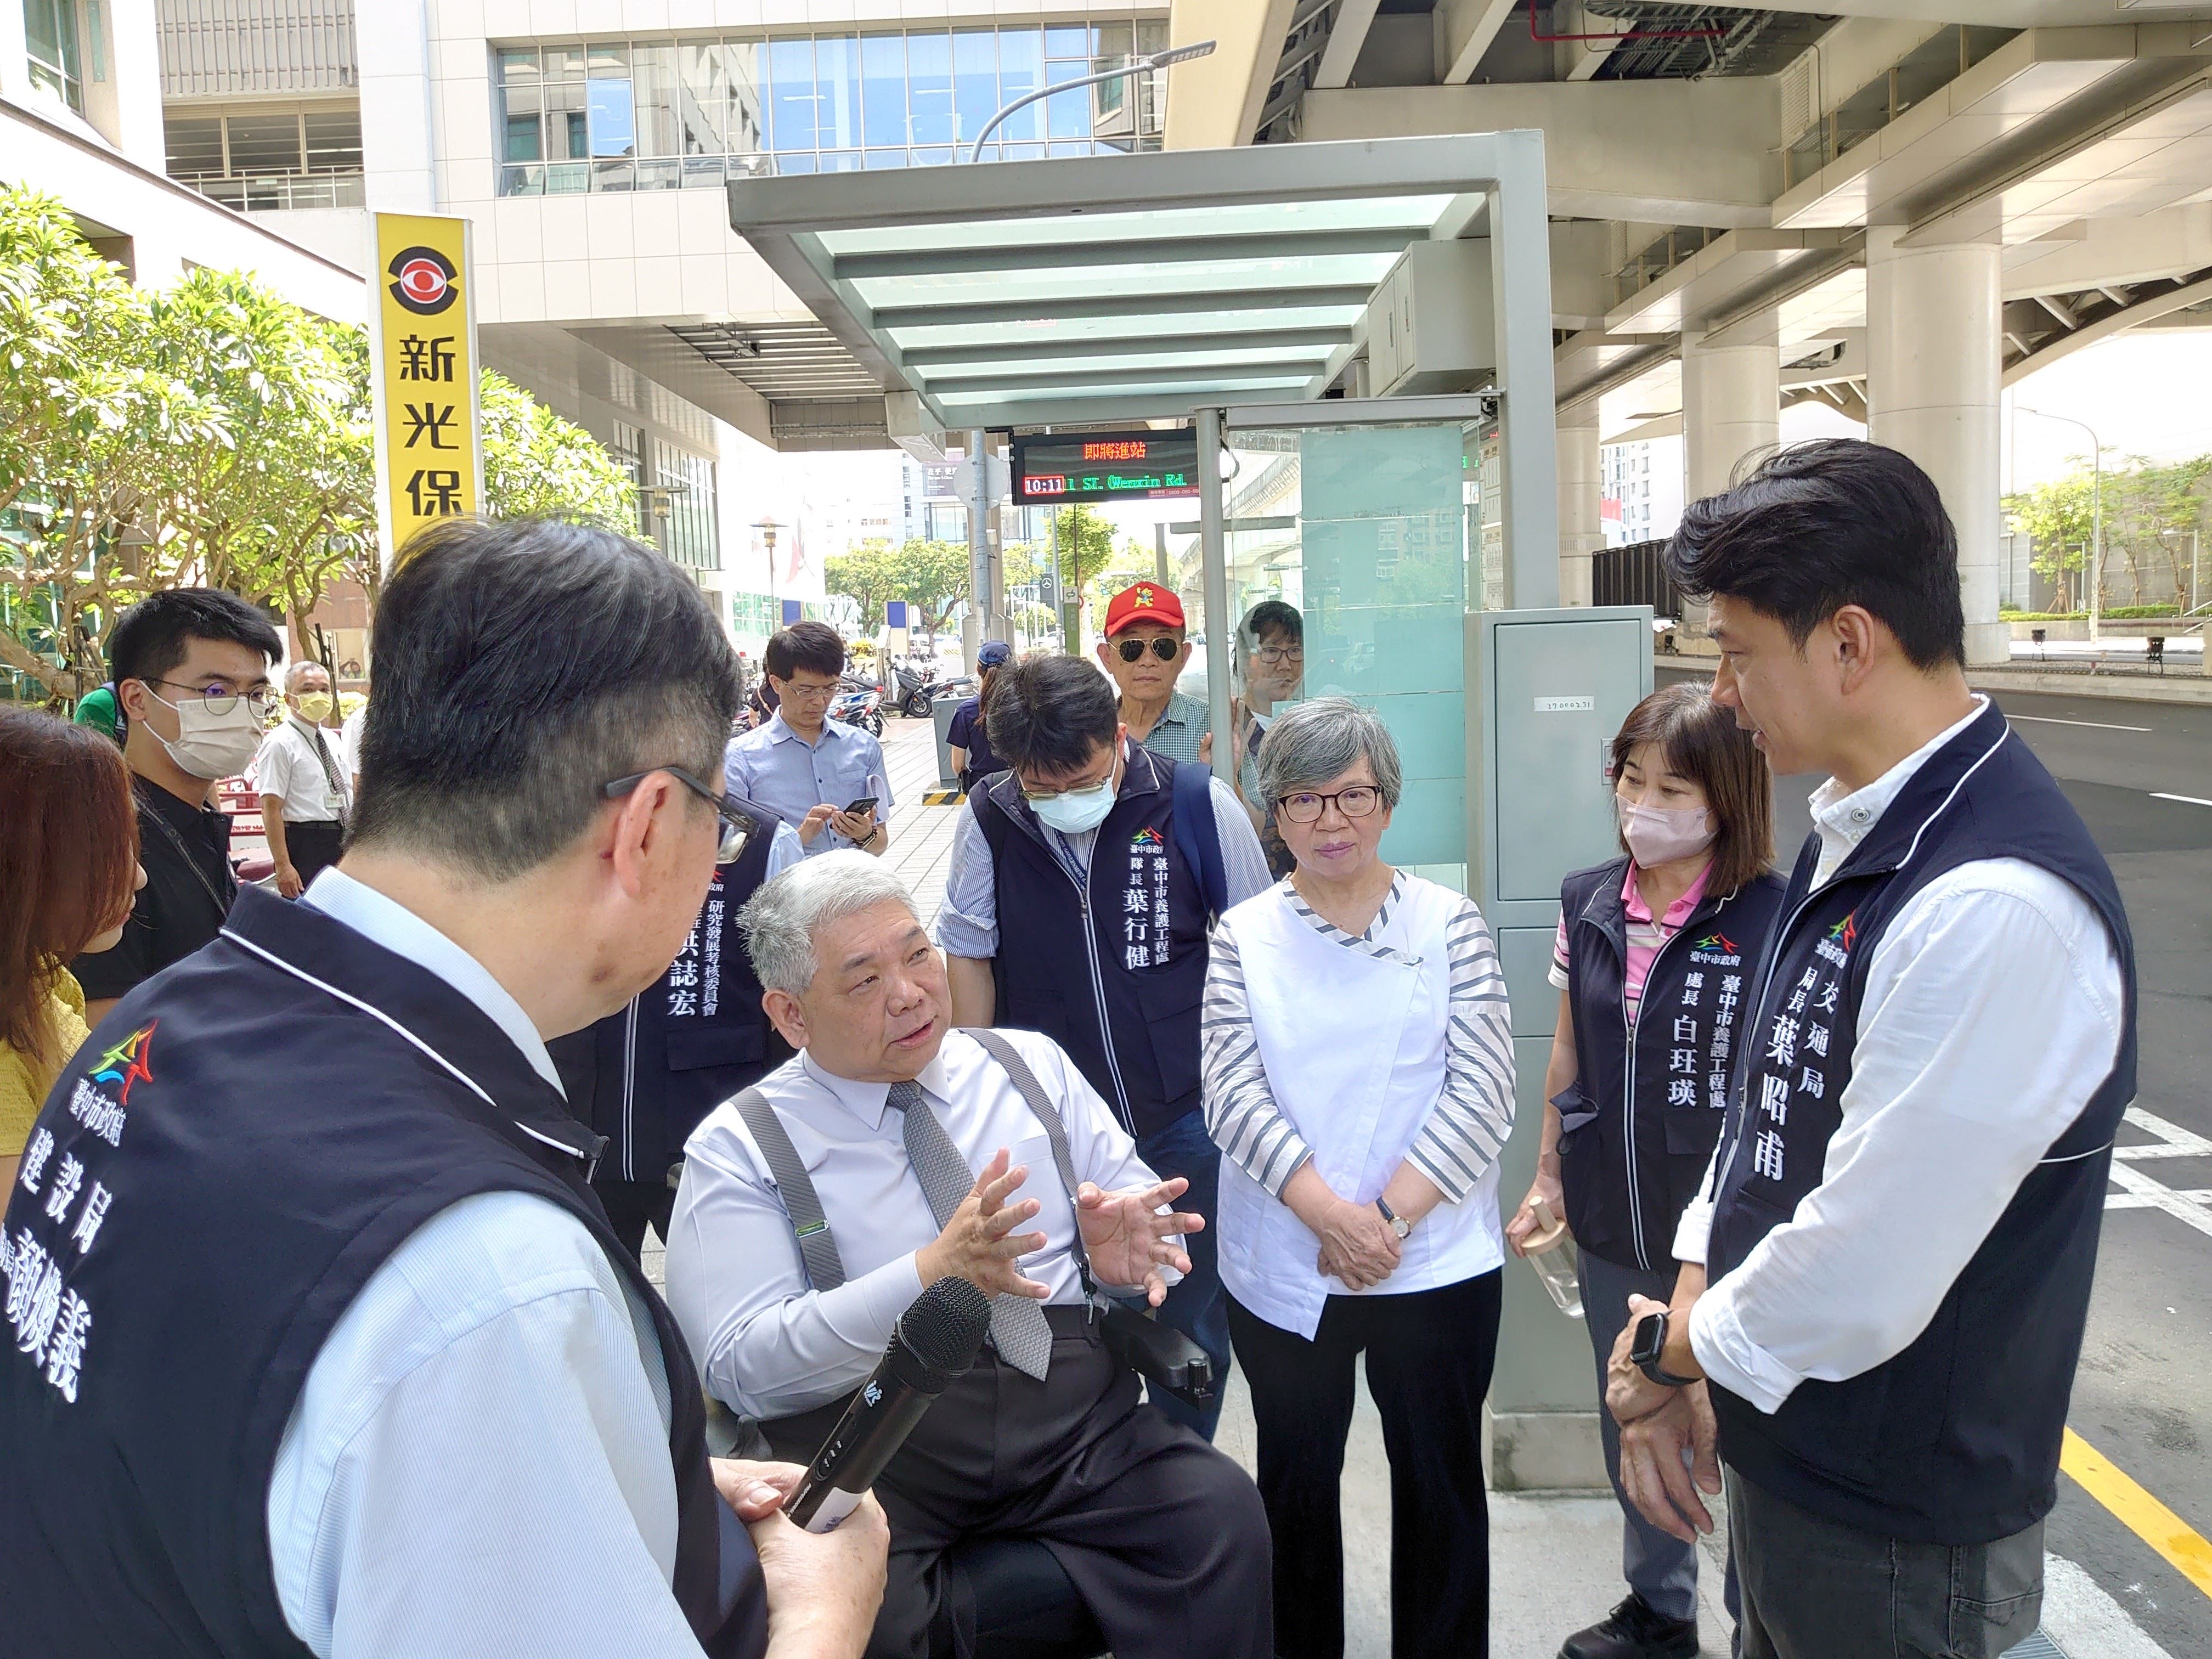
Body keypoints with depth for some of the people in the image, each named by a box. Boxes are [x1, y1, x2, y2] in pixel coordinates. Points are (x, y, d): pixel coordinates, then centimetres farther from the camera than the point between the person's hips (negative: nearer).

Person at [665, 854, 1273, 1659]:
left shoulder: (1032, 1064, 11)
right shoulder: (739, 1148, -1)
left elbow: (1135, 1194, 12)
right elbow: (743, 1367, -10)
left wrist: (1122, 1245, -14)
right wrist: (933, 1275, -24)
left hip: (1077, 1422, 3)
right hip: (876, 1461, -2)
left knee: (1222, 1509, -24)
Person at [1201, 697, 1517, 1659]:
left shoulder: (1449, 923, -2)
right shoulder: (1243, 938, 0)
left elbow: (1482, 1091, -8)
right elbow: (1233, 1098, -8)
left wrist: (1389, 1217, -16)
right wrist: (1330, 1215, -19)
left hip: (1434, 1264, -1)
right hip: (1282, 1271, 1)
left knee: (1440, 1487, 13)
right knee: (1295, 1485, 16)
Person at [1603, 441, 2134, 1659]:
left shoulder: (1999, 911, -29)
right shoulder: (1851, 838, 2)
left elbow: (1861, 1278, -27)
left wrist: (1670, 1349, -11)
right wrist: (1689, 1315, -2)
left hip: (1896, 1535, -8)